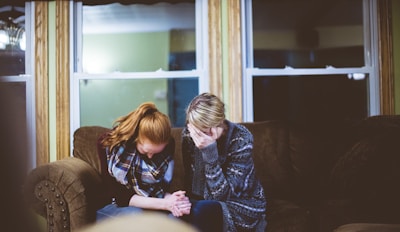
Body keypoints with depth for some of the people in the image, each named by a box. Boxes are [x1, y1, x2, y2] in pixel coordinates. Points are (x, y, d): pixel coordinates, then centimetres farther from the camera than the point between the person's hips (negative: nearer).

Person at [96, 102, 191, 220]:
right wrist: (165, 203, -29)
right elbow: (119, 196, -17)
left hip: (152, 206, 2)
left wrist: (171, 201, -28)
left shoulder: (168, 144, -8)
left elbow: (161, 188, -3)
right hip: (115, 207, -1)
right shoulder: (108, 144, -17)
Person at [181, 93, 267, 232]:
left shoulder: (241, 139, -21)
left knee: (199, 209, -32)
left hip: (243, 206, -4)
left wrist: (209, 151, -34)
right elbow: (189, 181, 1)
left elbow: (222, 195, -24)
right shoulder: (188, 134, -8)